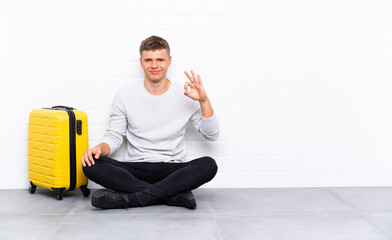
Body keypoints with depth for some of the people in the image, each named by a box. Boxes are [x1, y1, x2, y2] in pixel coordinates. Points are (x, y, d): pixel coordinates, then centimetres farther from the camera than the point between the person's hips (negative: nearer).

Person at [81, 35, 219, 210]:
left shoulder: (185, 96, 4)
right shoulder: (125, 96, 6)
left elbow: (212, 135, 2)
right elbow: (114, 136, 8)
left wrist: (204, 100, -12)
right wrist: (100, 148, -14)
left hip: (173, 170, -1)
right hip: (133, 170, 1)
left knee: (209, 165, -30)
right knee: (91, 165, -27)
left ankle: (128, 198, -32)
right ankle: (174, 194, -29)